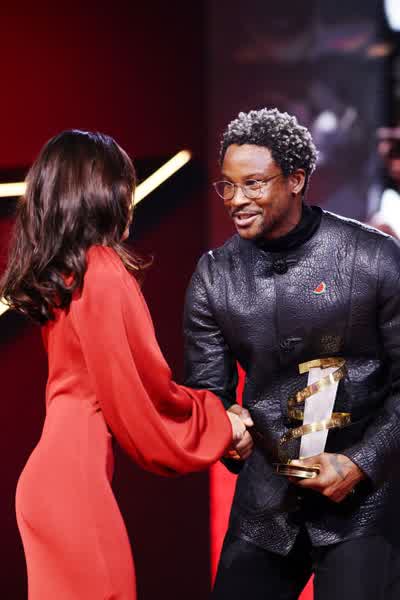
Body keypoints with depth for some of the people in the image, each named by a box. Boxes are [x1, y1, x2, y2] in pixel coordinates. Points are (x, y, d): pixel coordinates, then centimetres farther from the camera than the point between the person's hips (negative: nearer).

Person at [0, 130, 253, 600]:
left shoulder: (54, 276, 11)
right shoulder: (105, 273, -14)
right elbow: (143, 387, -10)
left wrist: (207, 413, 21)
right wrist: (219, 424, 6)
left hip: (52, 470, 9)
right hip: (77, 474, -9)